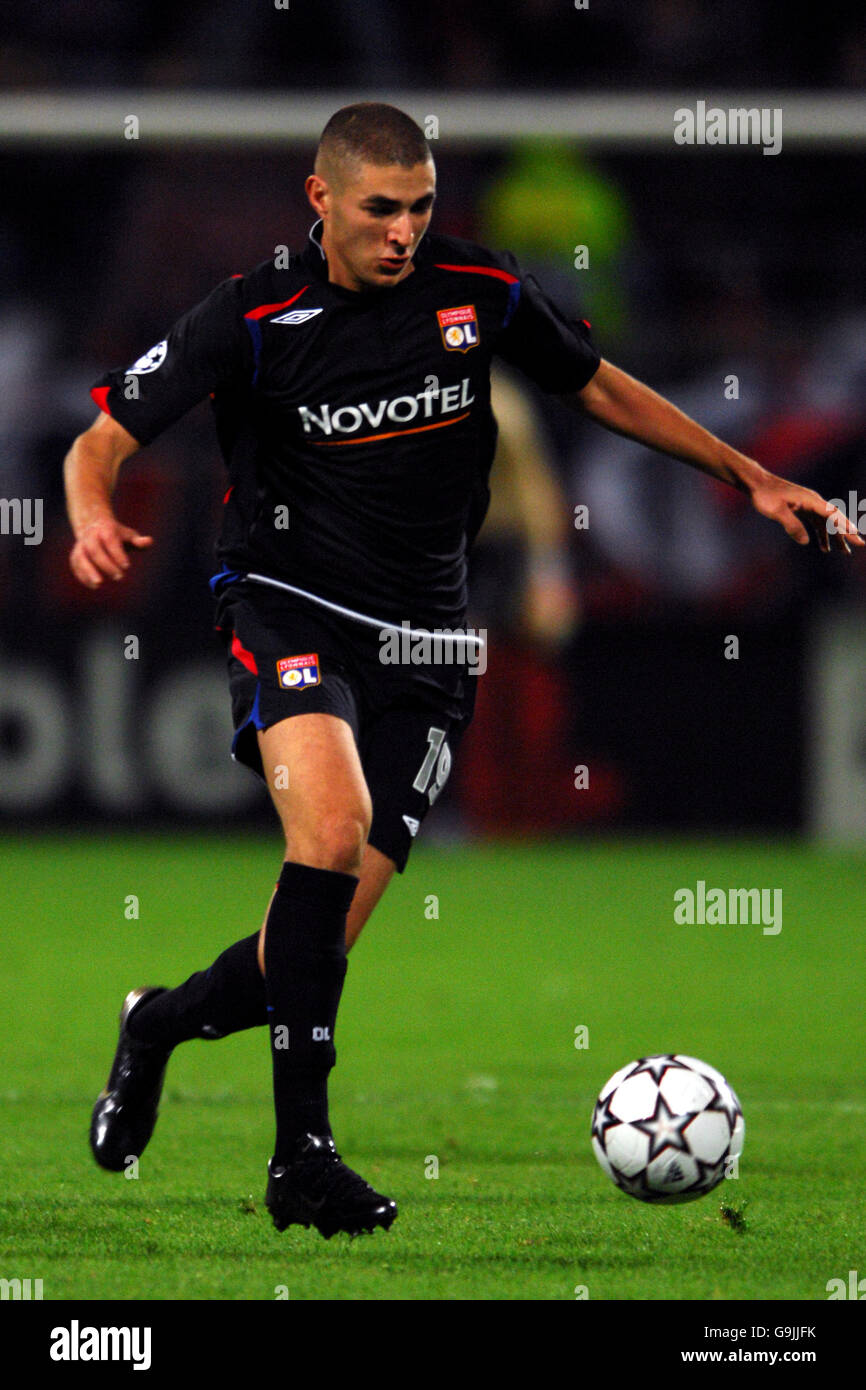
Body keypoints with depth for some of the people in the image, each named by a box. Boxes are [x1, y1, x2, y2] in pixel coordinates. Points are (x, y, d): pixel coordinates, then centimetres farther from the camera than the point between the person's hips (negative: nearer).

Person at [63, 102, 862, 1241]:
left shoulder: (477, 292, 1)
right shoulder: (253, 317, -8)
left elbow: (599, 387, 16)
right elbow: (105, 439, -7)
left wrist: (753, 479, 15)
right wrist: (93, 520, -31)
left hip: (423, 643, 3)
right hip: (290, 607, -3)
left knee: (323, 944, -4)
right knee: (333, 825, -31)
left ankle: (160, 1026, 30)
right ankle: (303, 1154, -25)